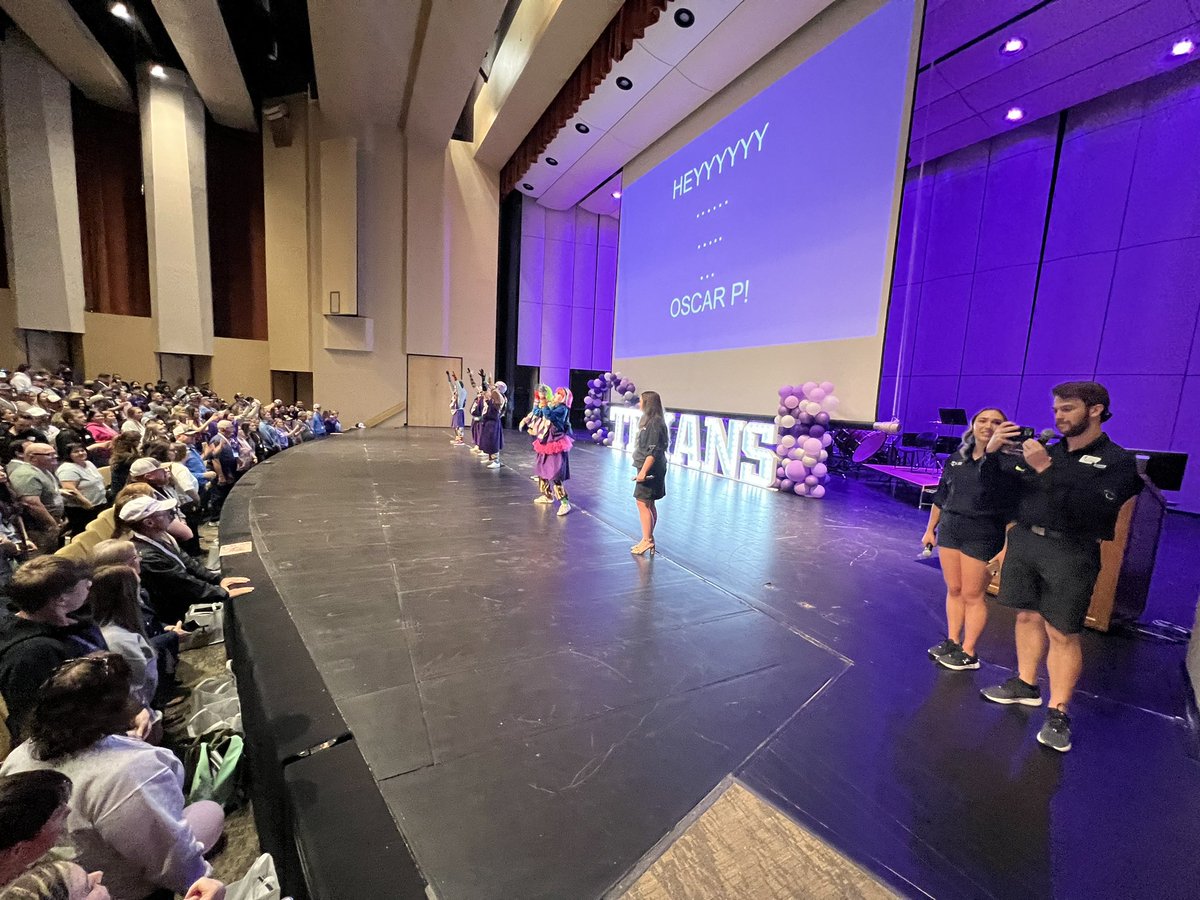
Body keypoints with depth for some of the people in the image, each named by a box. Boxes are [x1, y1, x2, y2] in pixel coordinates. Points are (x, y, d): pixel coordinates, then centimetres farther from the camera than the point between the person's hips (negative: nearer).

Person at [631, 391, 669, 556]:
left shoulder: (654, 423, -17)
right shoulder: (649, 421, 13)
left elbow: (653, 451, -22)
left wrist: (643, 471, -24)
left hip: (650, 470, -10)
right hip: (649, 469, 10)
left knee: (643, 504, -5)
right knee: (649, 505, 13)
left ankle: (647, 540, 2)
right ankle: (649, 539, 21)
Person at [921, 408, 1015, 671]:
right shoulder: (956, 459, 6)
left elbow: (1013, 509, -11)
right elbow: (941, 497, 12)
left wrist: (1007, 548, -16)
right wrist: (930, 529, 14)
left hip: (982, 536, -5)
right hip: (949, 530, 5)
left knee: (972, 595, 5)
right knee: (953, 590, 13)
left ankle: (968, 653, 19)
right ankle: (952, 642, 26)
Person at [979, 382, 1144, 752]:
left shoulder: (1118, 461, -2)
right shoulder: (1043, 450, 9)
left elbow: (1093, 511, -17)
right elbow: (994, 483, 9)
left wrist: (1048, 470, -24)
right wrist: (992, 452, -10)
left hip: (1070, 553, -4)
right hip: (1023, 541, 4)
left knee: (1063, 633, 0)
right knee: (1028, 616, 13)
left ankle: (1058, 713, 11)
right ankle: (1026, 685, 27)